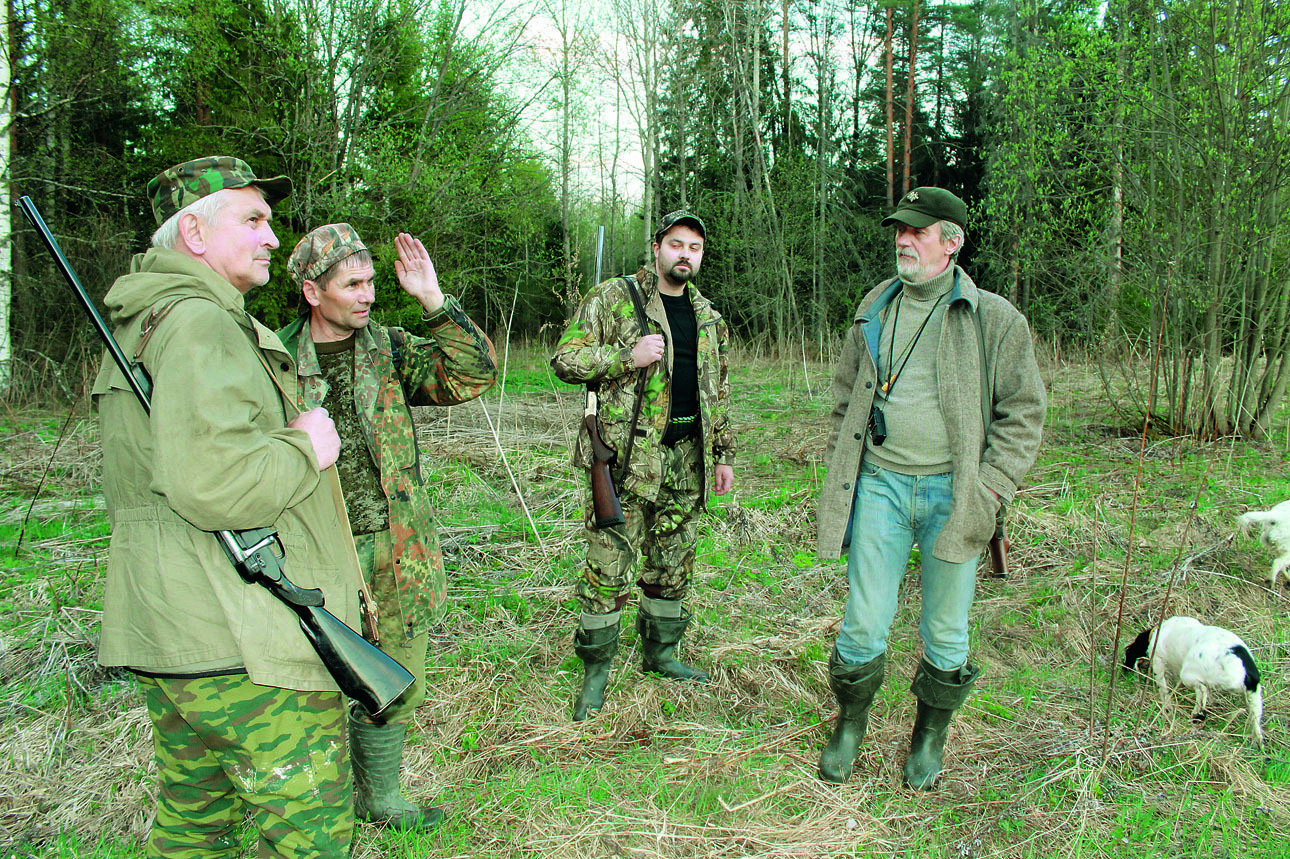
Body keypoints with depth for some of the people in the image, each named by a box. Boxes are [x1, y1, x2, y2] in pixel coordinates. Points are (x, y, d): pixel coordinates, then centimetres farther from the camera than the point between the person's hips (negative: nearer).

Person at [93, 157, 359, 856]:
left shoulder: (137, 327, 18)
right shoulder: (198, 324, -17)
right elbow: (213, 487, -30)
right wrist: (306, 447, -13)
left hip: (170, 634, 11)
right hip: (243, 645, -10)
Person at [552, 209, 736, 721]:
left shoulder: (708, 317, 15)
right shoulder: (613, 299, -3)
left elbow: (718, 392, 21)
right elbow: (565, 359, -7)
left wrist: (723, 454, 17)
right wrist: (628, 357, -18)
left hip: (686, 458, 6)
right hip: (627, 454, -5)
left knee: (674, 563, 14)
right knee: (609, 565, -2)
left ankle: (660, 653, 32)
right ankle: (596, 668, 13)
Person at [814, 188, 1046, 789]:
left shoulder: (994, 319, -1)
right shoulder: (873, 311, 10)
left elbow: (1023, 413, 1)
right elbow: (845, 400, 18)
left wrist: (990, 489, -8)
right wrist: (840, 477, 10)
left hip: (952, 492, -2)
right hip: (880, 486, 2)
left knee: (945, 632, 10)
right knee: (863, 623, 5)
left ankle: (930, 737, 32)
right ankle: (849, 725, 28)